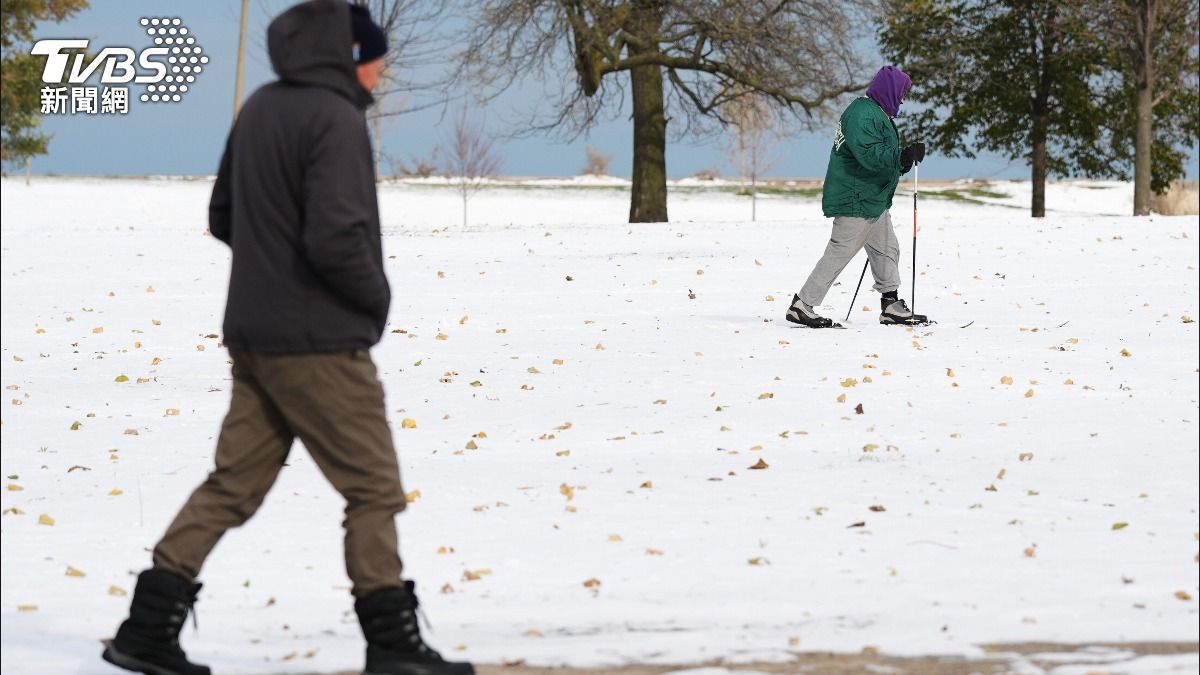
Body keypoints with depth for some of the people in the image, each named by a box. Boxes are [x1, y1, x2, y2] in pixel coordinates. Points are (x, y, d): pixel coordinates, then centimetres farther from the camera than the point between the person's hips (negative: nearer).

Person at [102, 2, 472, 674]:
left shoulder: (260, 110, 11)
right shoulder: (335, 120, -17)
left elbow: (224, 217, 18)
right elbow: (336, 237, -25)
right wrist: (378, 296, -8)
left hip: (254, 335, 8)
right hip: (320, 343, -8)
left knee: (233, 484, 11)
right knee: (374, 489, 3)